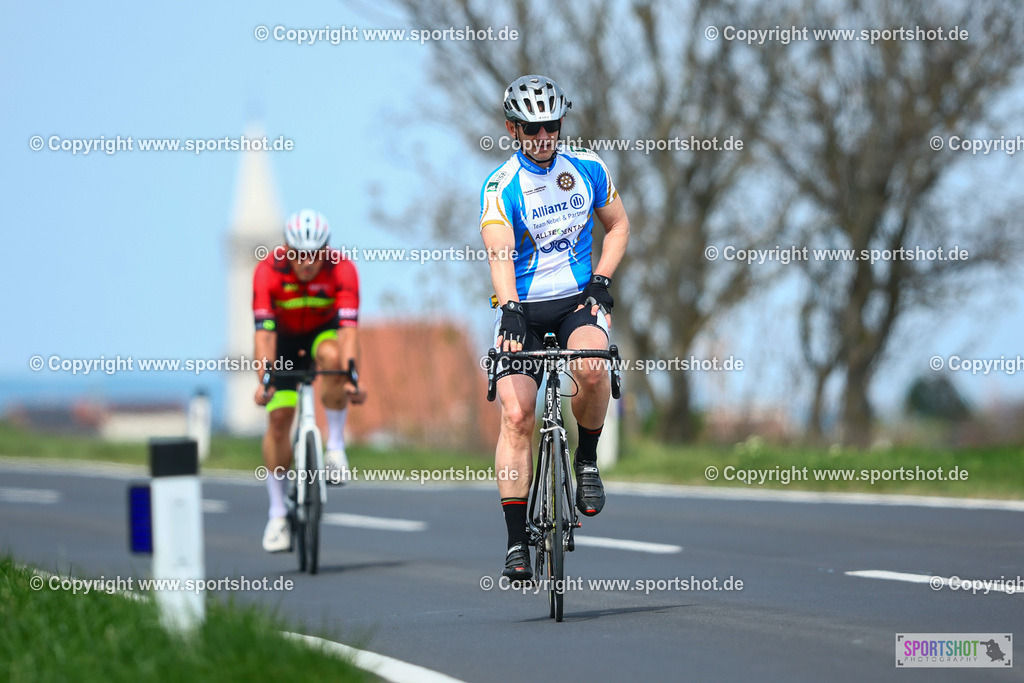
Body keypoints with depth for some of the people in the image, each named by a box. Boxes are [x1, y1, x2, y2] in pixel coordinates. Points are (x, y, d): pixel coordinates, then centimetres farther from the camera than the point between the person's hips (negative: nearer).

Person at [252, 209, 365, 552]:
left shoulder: (342, 270, -29)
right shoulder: (268, 271, -29)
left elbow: (349, 328, -38)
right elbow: (264, 332, -36)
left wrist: (351, 378, -50)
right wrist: (263, 379, -48)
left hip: (324, 331, 0)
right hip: (285, 337, 0)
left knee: (332, 356, -35)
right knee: (278, 417, -10)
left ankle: (336, 445, -18)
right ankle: (277, 513, 1)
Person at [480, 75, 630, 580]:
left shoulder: (587, 168, 0)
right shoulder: (500, 186, -10)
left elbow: (617, 225, 13)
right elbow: (499, 253, -25)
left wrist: (601, 280, -3)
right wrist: (509, 309, -42)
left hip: (577, 299, 1)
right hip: (522, 308, -1)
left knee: (591, 367, -32)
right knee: (516, 415, -15)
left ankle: (587, 459, -4)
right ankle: (516, 543, -10)